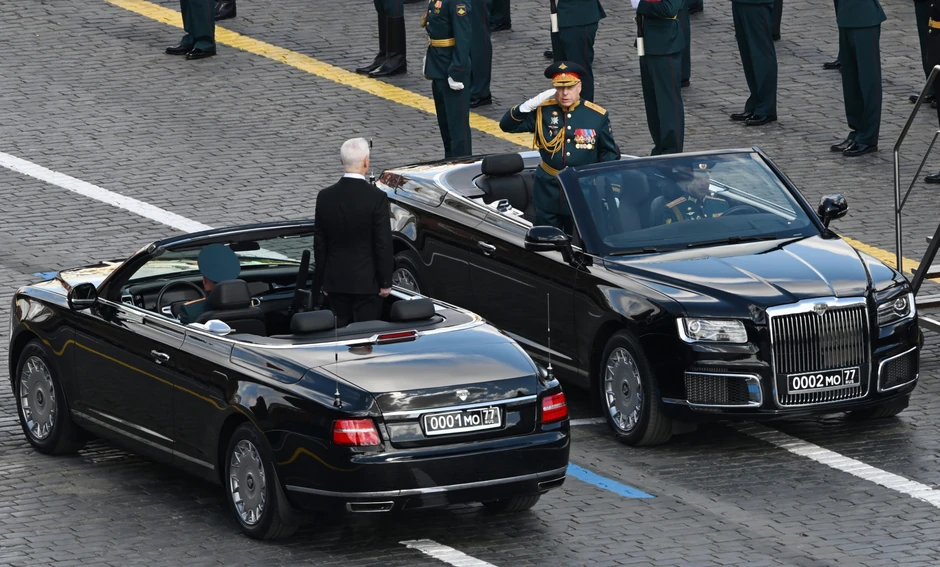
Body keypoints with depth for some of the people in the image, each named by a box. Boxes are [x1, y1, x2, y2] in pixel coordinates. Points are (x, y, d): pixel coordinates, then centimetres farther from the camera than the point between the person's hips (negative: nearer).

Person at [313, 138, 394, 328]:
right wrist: (385, 282, -2)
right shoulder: (377, 198, -13)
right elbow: (383, 244, -11)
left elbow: (319, 244, 6)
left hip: (335, 281, 4)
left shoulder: (325, 197, -1)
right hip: (366, 282, -4)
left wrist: (321, 282, 13)